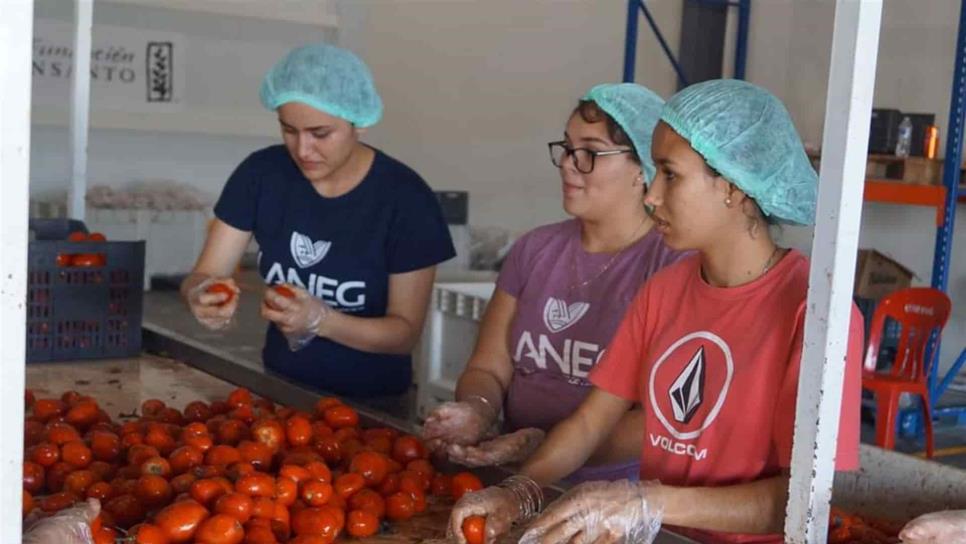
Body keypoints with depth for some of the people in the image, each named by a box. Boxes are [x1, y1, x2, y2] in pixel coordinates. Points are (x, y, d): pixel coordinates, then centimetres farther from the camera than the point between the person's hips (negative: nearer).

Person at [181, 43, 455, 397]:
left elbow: (406, 331, -10)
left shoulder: (405, 198, -12)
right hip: (279, 388, 3)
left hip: (371, 403, -2)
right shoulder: (261, 173, -3)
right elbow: (204, 274, -2)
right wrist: (201, 296, -24)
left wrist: (320, 320, -25)